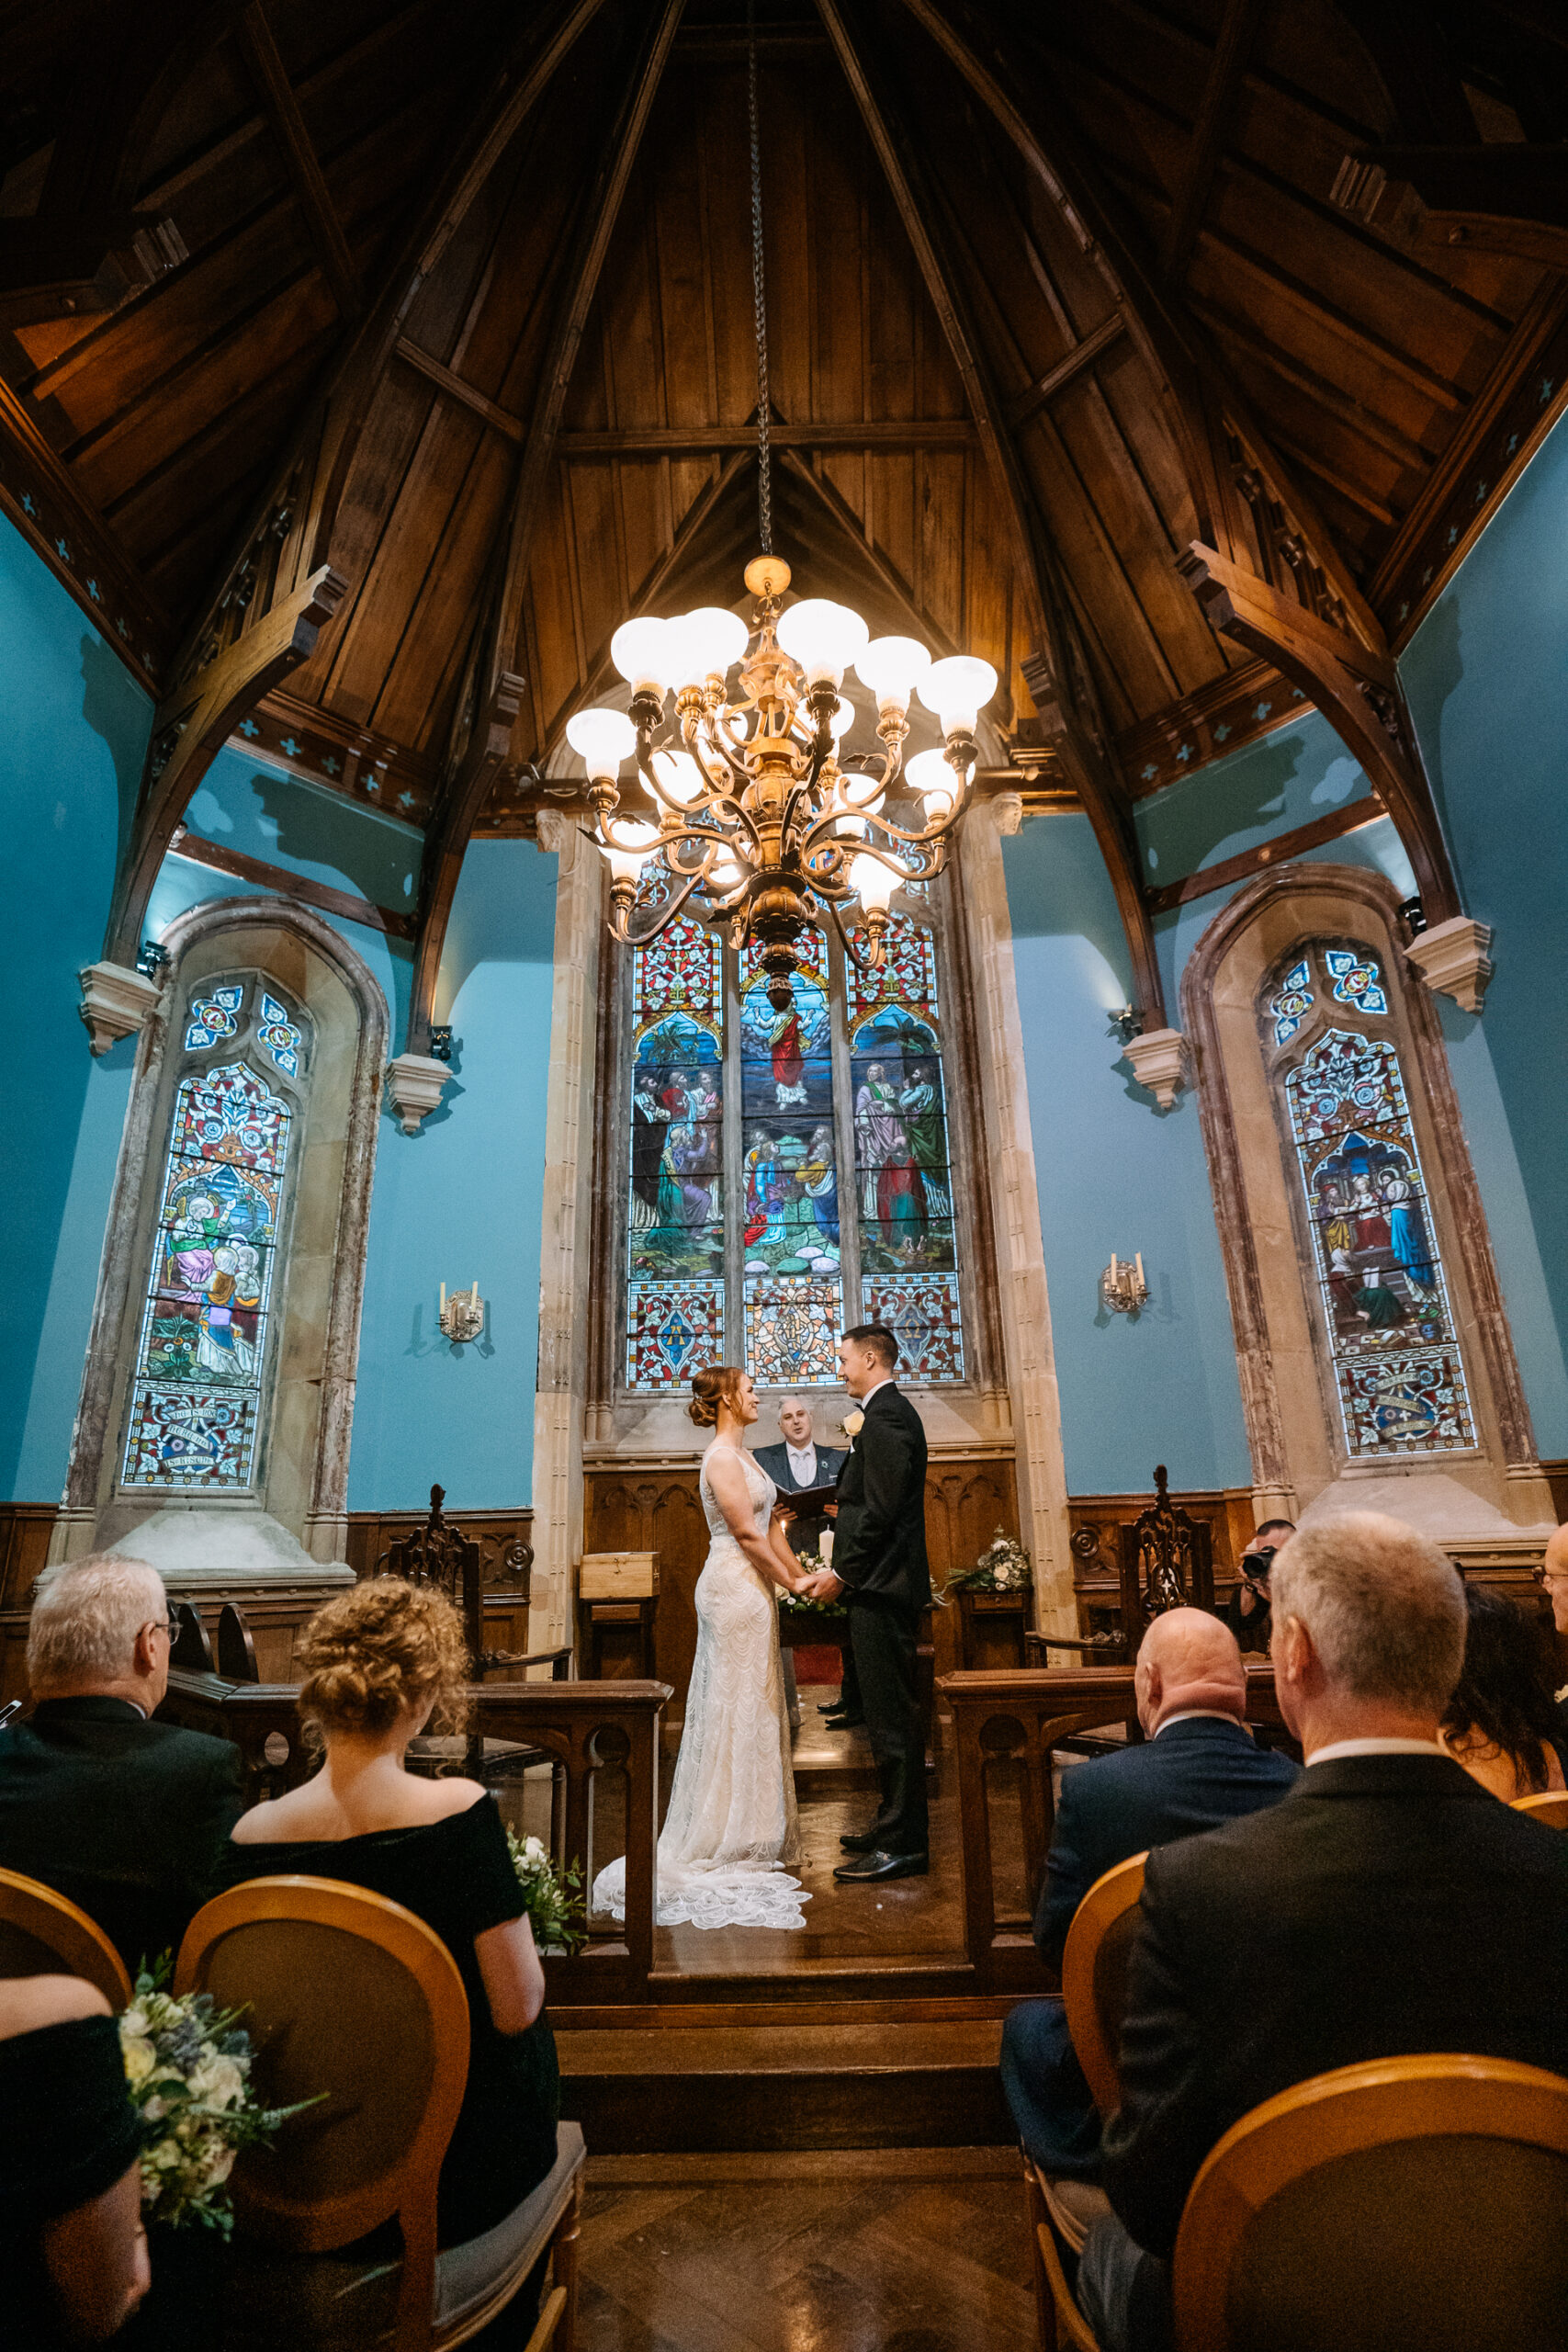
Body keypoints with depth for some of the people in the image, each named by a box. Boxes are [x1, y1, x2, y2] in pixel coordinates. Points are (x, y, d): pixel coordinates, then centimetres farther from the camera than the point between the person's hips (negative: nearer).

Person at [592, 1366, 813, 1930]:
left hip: (750, 1588, 10)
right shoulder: (722, 1458, -17)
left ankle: (750, 1832, 28)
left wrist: (800, 1574, 9)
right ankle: (730, 1838, 13)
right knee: (737, 1705, 0)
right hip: (735, 1587, -10)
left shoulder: (741, 1455, 14)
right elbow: (747, 1533, -20)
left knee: (750, 1707, 16)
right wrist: (792, 1583, -12)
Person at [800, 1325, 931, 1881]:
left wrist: (841, 1572, -17)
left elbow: (881, 1510, -22)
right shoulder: (890, 1412, 16)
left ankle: (903, 1846, 6)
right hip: (883, 1584, 11)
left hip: (881, 1586, -11)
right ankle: (895, 1827, 28)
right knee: (889, 1713, 17)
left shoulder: (884, 1416, -16)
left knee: (891, 1715, -3)